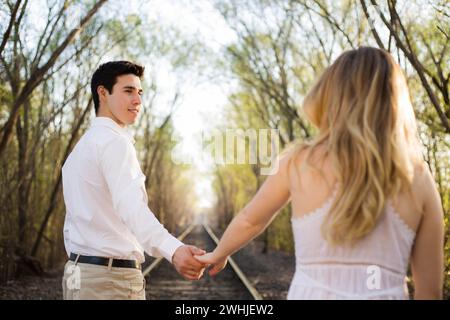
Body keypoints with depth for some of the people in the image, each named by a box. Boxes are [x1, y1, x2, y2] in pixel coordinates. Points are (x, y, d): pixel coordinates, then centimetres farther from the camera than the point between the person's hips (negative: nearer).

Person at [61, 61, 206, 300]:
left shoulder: (84, 145, 18)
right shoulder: (115, 142, -13)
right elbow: (131, 206, -31)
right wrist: (173, 250, -47)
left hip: (81, 271, 10)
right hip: (112, 277, -10)